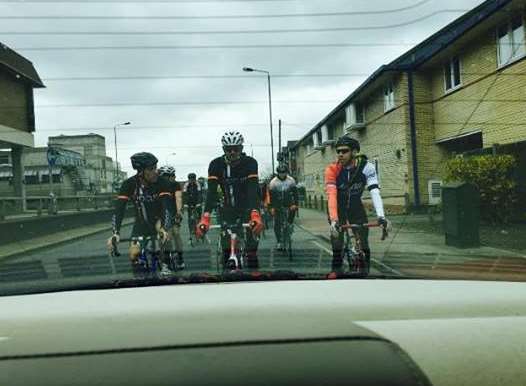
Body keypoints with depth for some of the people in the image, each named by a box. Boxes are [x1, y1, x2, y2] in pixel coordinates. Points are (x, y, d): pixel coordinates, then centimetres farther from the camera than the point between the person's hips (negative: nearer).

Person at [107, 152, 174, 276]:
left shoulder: (162, 183, -26)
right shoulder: (129, 184, -23)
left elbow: (166, 206, -36)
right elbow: (119, 209, -29)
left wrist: (164, 229, -54)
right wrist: (116, 233, -44)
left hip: (159, 218, -1)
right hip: (141, 221, 1)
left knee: (162, 228, -33)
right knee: (134, 254, -13)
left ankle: (164, 265, -15)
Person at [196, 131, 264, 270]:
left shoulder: (250, 163, -21)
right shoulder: (216, 164, -18)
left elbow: (253, 189, -33)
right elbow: (212, 191, -26)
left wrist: (255, 215, -49)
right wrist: (205, 218, -41)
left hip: (247, 207, -1)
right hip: (228, 207, 2)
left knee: (251, 246, -8)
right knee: (226, 247, -3)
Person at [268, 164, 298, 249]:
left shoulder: (291, 180, -4)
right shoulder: (273, 182, -6)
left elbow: (295, 193, -4)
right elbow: (271, 195, -4)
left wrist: (295, 204, -15)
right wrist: (272, 207, -11)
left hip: (289, 204, 1)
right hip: (277, 205, -1)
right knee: (277, 224, -3)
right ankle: (279, 242, 8)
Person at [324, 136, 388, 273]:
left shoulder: (367, 167, -23)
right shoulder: (332, 169, -26)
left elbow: (374, 191, -32)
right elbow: (331, 195, -35)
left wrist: (381, 216, -46)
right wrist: (334, 219, -49)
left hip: (356, 207, 1)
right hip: (337, 208, -1)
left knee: (363, 242, -6)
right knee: (337, 242, -9)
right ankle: (336, 270, 7)